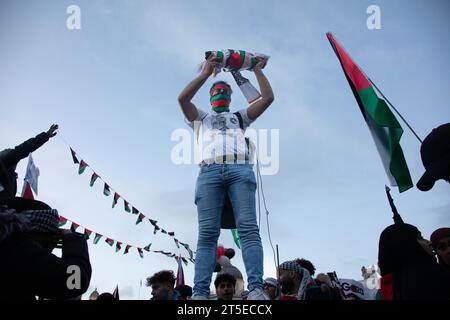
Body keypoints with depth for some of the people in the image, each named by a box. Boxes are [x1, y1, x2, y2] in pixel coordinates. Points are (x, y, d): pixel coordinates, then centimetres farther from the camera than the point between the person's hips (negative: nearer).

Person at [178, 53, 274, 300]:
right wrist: (206, 73, 20)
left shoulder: (239, 116, 37)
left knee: (248, 228, -18)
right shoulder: (200, 118, 34)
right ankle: (200, 293, -23)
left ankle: (256, 289, -28)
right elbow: (183, 98, 14)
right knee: (207, 233, -14)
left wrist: (257, 70, 34)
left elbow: (267, 97, 27)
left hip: (240, 169, 1)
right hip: (209, 171, 0)